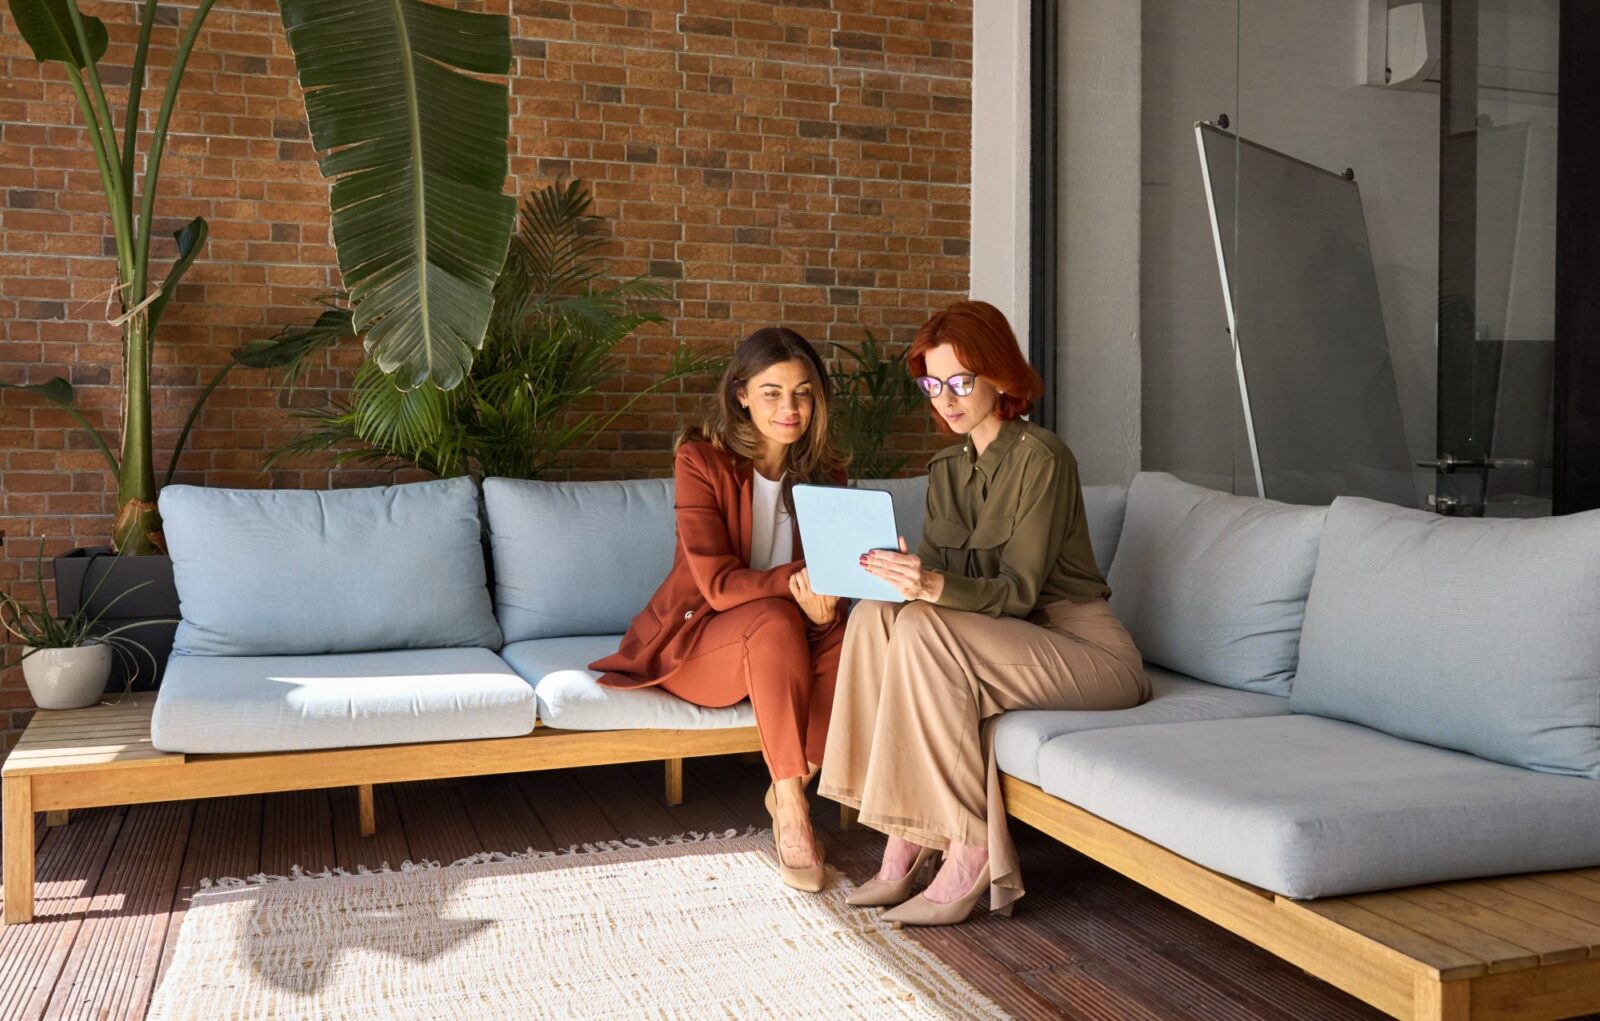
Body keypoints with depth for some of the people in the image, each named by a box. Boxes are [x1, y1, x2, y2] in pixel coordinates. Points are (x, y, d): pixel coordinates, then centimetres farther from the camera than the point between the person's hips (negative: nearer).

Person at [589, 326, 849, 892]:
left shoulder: (824, 471, 2)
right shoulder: (701, 459, -12)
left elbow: (830, 570, 1)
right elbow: (717, 584, -20)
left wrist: (824, 593, -25)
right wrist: (793, 582, -37)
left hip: (775, 650, 4)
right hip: (693, 641, -4)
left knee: (842, 634, -29)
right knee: (776, 620, -36)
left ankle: (791, 788, -16)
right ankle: (791, 810, -29)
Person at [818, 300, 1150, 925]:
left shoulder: (1040, 457, -13)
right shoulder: (946, 469, 10)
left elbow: (1020, 589, -21)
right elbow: (938, 578, 4)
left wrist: (935, 585, -38)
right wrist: (899, 574, -18)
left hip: (1089, 651, -7)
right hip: (1012, 643, 7)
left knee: (924, 631, -30)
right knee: (874, 615, -18)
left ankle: (969, 855, -22)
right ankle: (905, 843, -18)